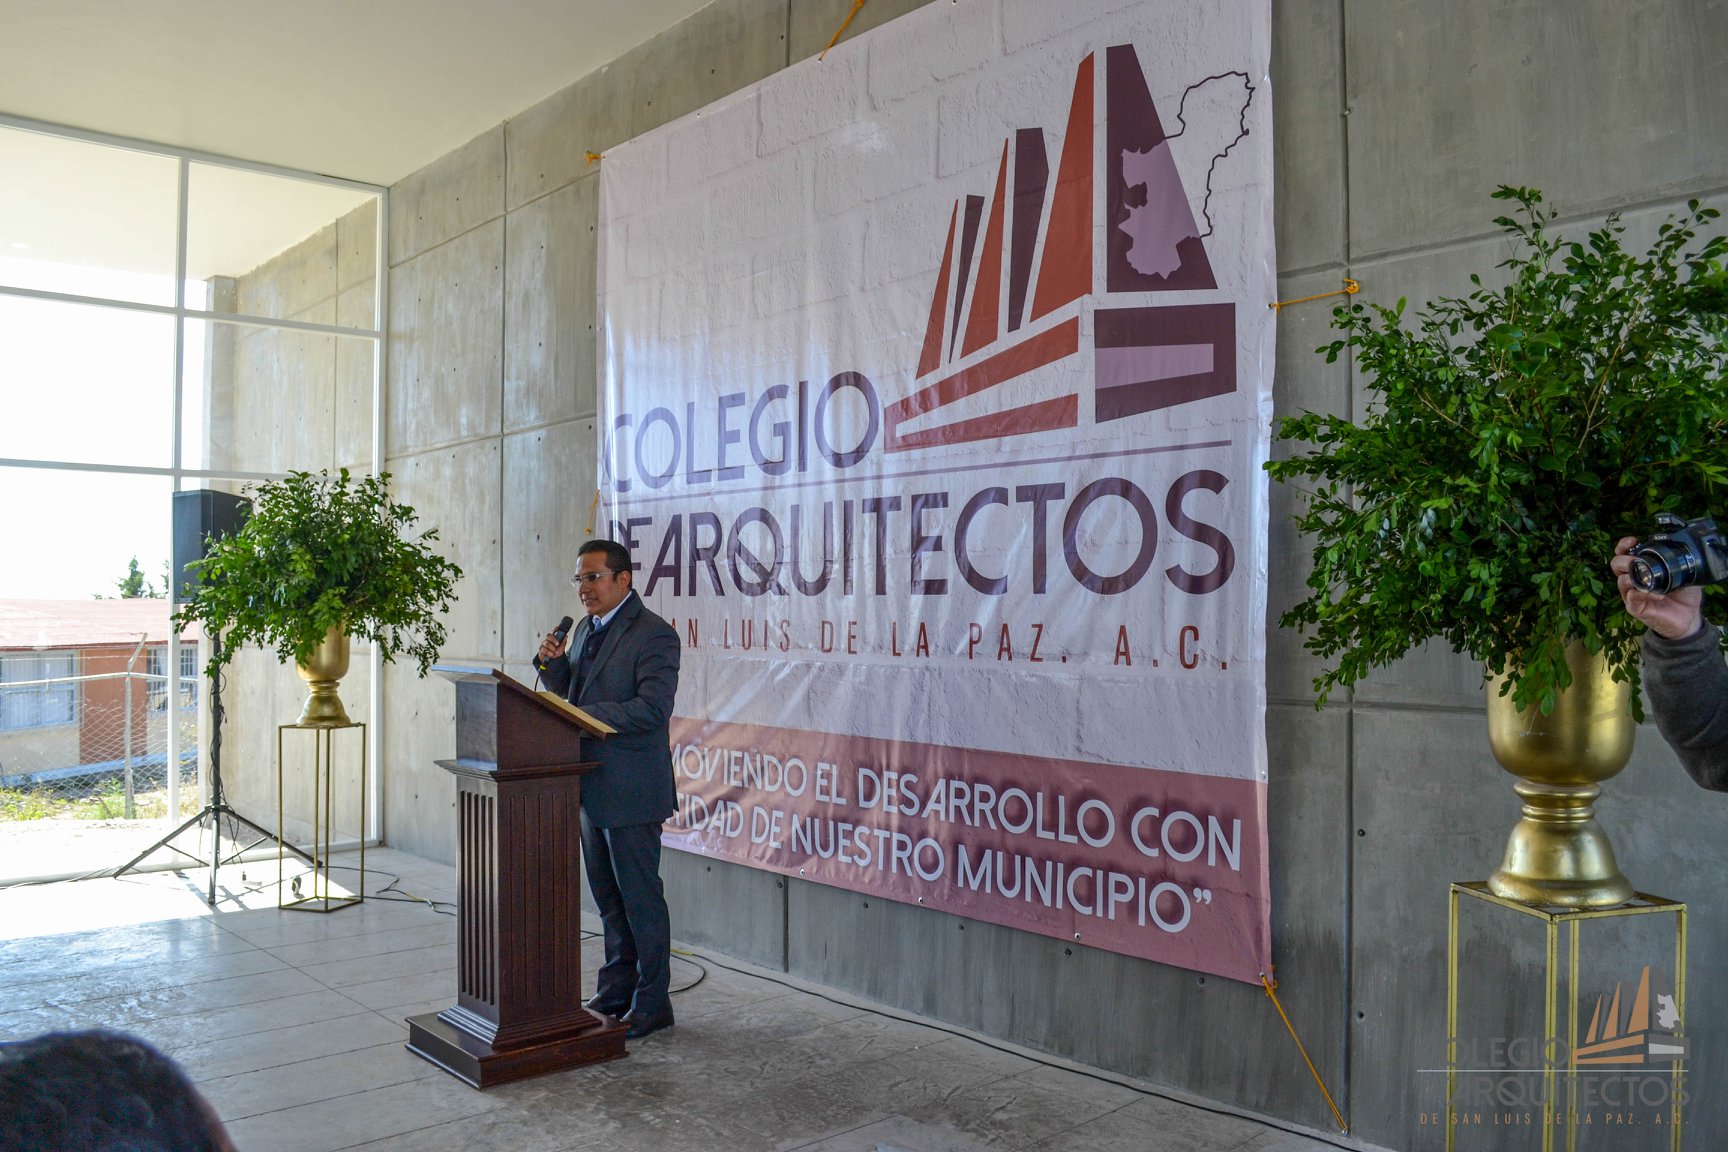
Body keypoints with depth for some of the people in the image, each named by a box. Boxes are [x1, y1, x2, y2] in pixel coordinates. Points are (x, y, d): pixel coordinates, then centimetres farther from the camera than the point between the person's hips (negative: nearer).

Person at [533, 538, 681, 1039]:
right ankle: (616, 991, 31)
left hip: (630, 790, -9)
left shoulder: (654, 635, -14)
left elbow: (653, 708, -23)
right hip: (591, 786, 9)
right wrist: (553, 663, -2)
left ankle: (652, 1003, 14)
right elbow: (570, 696, 17)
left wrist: (581, 714, -24)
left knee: (639, 895, 1)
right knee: (608, 897, 18)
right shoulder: (586, 629, 13)